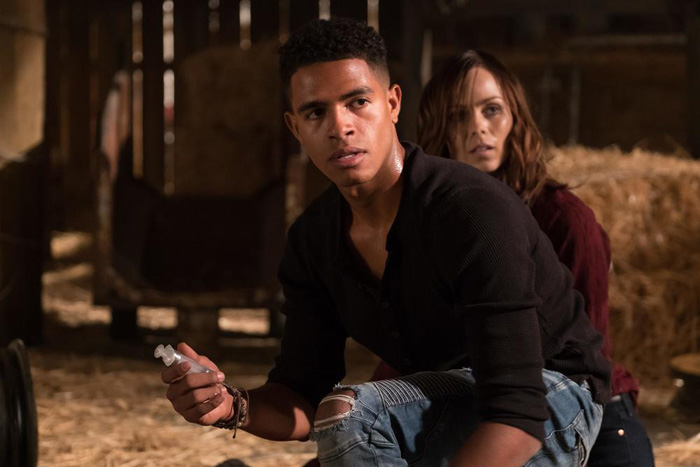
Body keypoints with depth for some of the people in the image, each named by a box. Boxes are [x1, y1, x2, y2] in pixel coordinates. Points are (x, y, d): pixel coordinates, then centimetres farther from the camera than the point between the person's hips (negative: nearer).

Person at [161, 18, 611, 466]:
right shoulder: (312, 241, -3)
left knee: (349, 413, -28)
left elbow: (517, 415, -33)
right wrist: (234, 406, -24)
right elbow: (304, 401, -1)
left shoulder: (476, 210, -27)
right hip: (446, 404, 7)